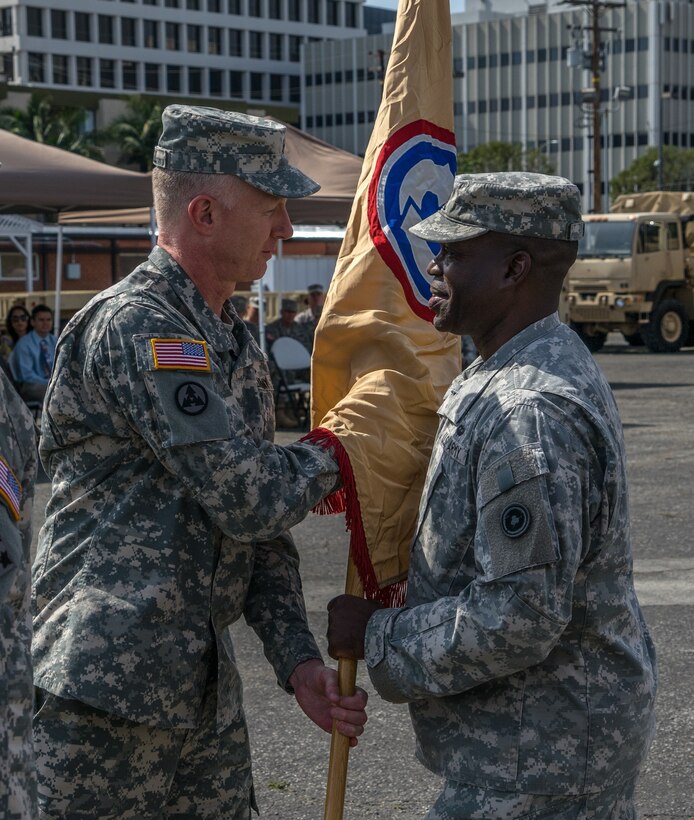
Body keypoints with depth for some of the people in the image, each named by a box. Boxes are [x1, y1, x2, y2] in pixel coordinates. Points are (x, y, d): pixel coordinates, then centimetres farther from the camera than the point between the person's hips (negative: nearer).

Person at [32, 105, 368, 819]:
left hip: (206, 692, 9)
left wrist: (298, 661, 5)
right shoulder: (136, 326, -16)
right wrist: (328, 461, -1)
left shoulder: (239, 350, 15)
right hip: (106, 689, -8)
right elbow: (247, 500, -21)